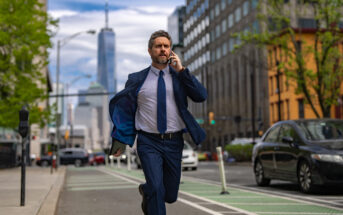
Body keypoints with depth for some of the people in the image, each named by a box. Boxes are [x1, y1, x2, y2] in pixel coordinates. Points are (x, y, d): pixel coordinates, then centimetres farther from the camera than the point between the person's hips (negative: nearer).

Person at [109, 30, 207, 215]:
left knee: (170, 195, 11)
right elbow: (121, 106, 9)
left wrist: (181, 70, -11)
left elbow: (201, 96, -8)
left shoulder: (179, 76, 6)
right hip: (149, 143, -2)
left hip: (174, 143, 2)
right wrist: (120, 138, 3)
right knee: (157, 190, -16)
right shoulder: (137, 80, 4)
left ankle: (146, 191, 43)